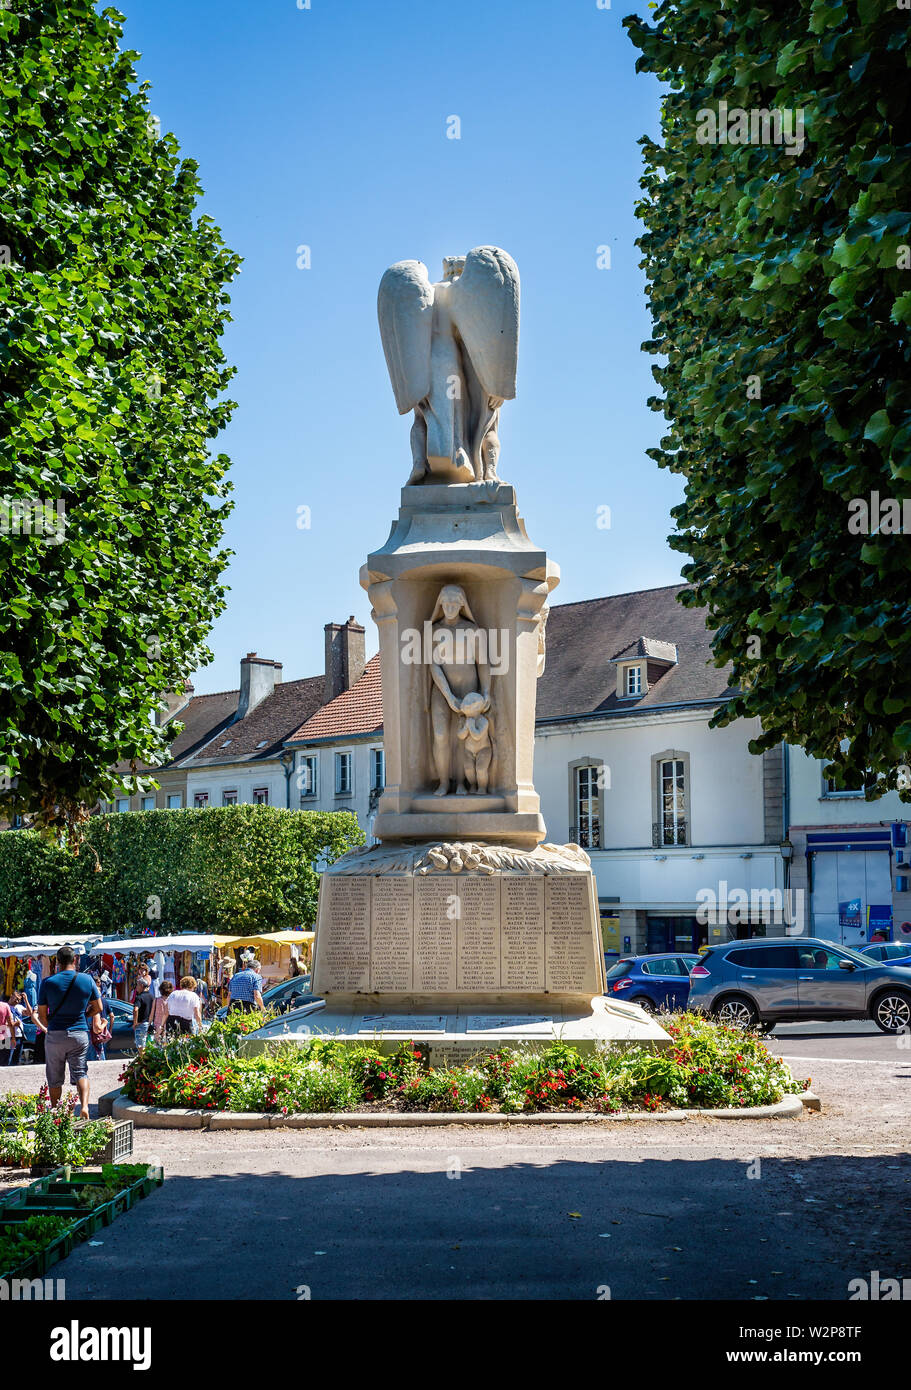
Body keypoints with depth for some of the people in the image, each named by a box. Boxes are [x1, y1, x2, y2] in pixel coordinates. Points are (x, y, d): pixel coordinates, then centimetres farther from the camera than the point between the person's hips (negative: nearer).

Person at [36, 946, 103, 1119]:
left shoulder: (47, 982, -6)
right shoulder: (87, 980, -3)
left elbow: (42, 1015, -1)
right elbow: (98, 1008, 5)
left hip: (55, 1035, -1)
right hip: (80, 1033, 1)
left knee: (54, 1078, 12)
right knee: (80, 1072, 7)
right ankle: (84, 1105, -15)